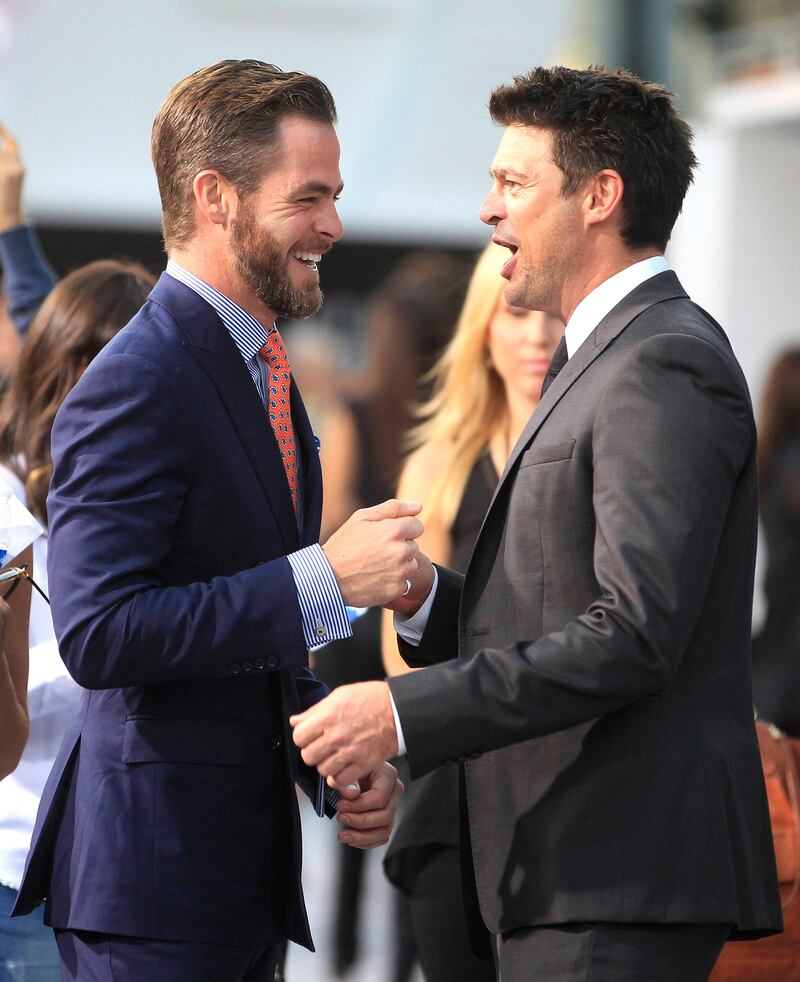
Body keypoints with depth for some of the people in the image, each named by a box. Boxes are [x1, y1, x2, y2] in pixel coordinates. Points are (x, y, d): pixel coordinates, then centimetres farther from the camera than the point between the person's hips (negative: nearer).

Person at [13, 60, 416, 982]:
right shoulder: (135, 385, -15)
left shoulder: (261, 376, 16)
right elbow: (98, 635, -25)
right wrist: (323, 578, -24)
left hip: (247, 866, 9)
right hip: (148, 880, -9)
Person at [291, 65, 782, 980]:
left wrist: (405, 710, -23)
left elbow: (636, 636, -22)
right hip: (570, 873, 10)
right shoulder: (600, 363, 21)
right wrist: (425, 598, 1)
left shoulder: (666, 366, -13)